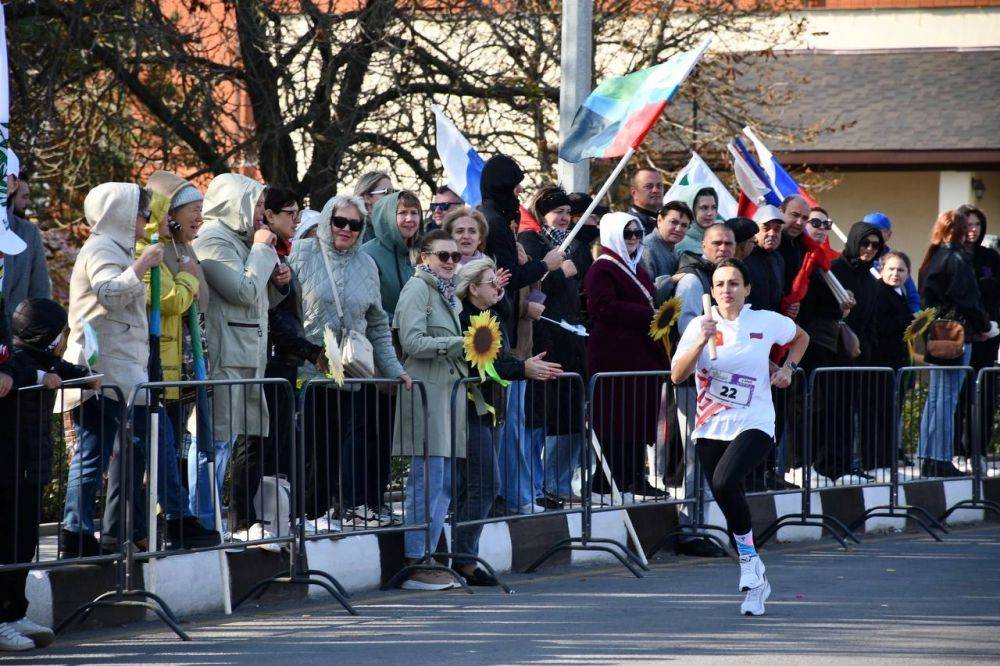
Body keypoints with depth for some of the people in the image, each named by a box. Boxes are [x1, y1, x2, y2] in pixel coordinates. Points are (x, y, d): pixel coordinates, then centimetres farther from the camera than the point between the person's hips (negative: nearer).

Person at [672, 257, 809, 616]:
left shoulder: (767, 322, 1)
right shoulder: (700, 325, 1)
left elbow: (801, 337, 23)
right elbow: (677, 376, -10)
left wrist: (788, 368, 7)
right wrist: (702, 341, -22)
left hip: (753, 424, -3)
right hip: (711, 428, 3)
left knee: (724, 482, -28)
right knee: (730, 504, 4)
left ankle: (750, 563, -13)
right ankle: (756, 582, 21)